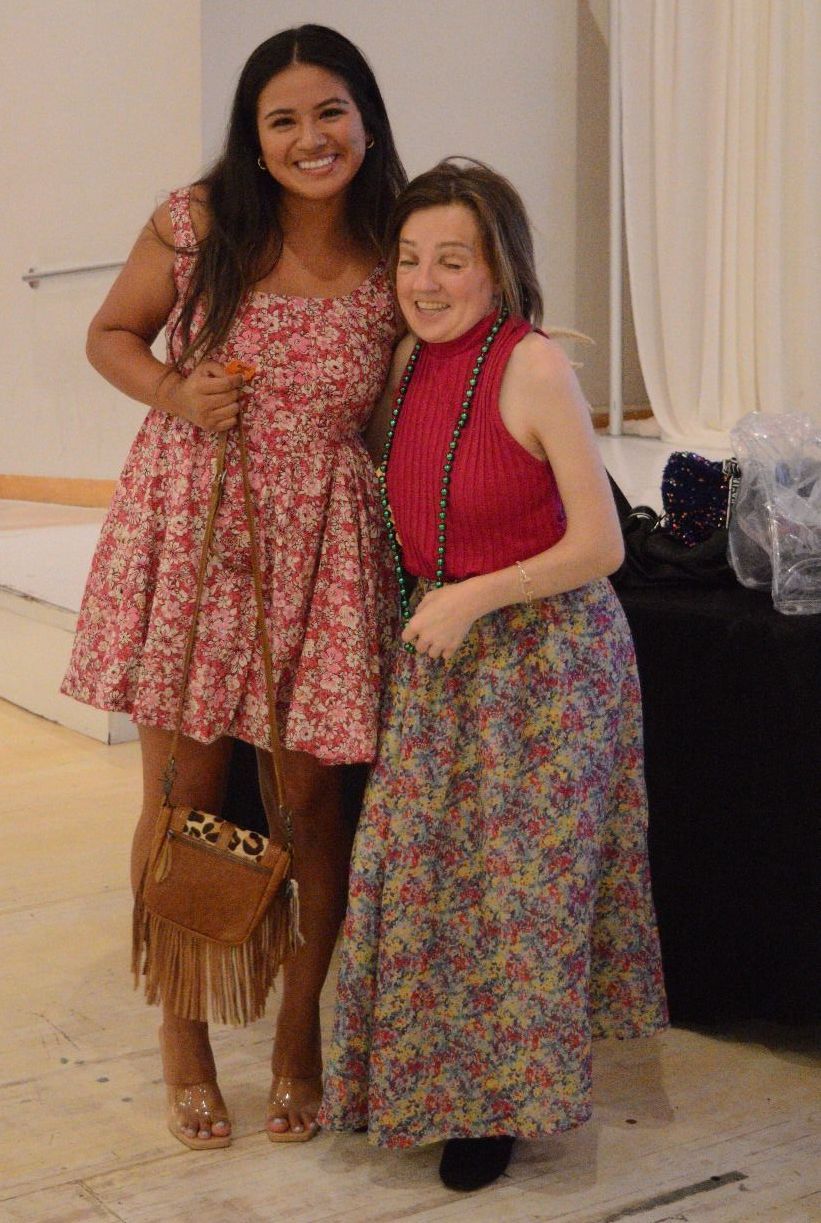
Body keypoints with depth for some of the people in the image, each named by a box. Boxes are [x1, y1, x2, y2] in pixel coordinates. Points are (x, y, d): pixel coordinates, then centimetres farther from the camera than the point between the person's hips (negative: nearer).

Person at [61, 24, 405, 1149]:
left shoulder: (394, 261, -1)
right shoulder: (199, 225, -4)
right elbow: (111, 334, 8)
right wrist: (175, 393, -9)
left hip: (321, 549, 1)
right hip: (186, 530, 0)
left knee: (309, 804, 6)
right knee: (183, 796, 7)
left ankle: (300, 1033, 30)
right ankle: (184, 1034, 29)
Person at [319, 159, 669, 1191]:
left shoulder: (534, 367, -18)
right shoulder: (407, 364, 3)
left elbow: (600, 545, -18)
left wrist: (475, 597, -23)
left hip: (542, 650, -6)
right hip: (433, 646, 6)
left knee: (520, 875, 3)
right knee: (414, 864, 9)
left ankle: (502, 1097, 24)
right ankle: (425, 1074, 30)